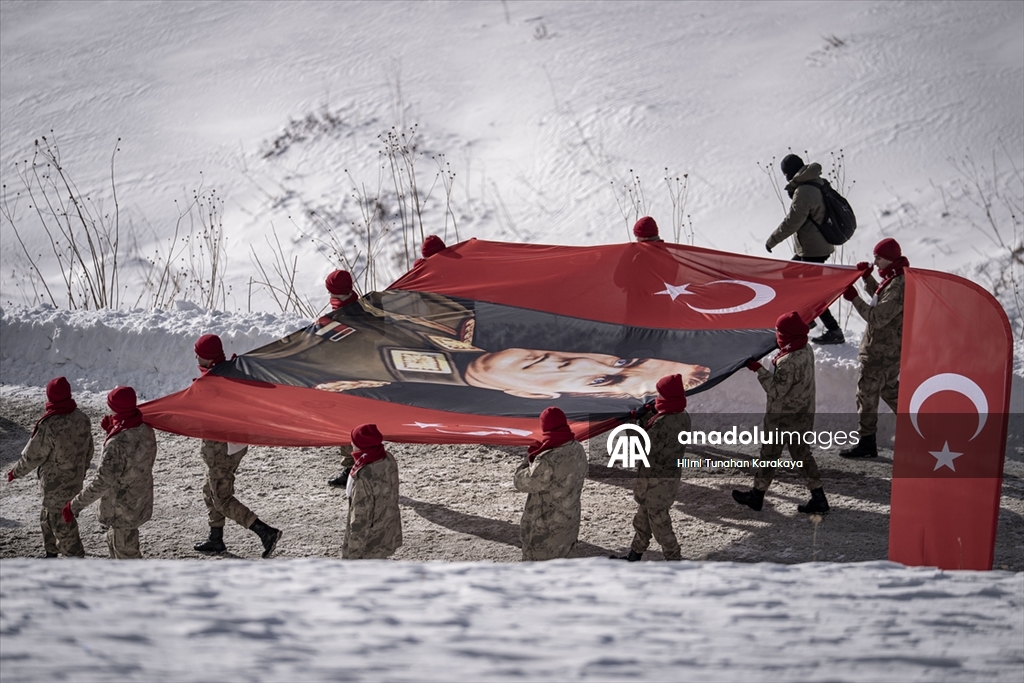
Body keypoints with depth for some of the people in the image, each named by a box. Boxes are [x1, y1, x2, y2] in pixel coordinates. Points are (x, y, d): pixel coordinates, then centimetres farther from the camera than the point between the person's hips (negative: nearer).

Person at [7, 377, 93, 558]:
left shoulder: (49, 426, -30)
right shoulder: (82, 419, -7)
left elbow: (32, 456, -18)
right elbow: (89, 451, 7)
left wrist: (16, 472, 0)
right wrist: (81, 471, 25)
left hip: (56, 485, -8)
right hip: (75, 481, 8)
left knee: (62, 524, 7)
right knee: (48, 518, 26)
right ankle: (50, 553, 40)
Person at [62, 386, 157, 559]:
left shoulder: (117, 443, -33)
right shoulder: (145, 430, -6)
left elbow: (102, 482, -31)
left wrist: (75, 506, -24)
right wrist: (112, 431, 4)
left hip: (123, 509, -9)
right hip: (140, 502, 9)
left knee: (125, 553, 7)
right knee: (114, 541, 29)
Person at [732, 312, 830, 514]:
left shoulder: (788, 363, -30)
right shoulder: (807, 351, -2)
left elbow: (776, 390, -25)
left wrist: (758, 369, -23)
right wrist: (776, 361, 5)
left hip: (782, 418, -8)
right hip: (804, 415, 8)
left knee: (769, 454, 9)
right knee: (802, 454, 16)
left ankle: (757, 495, 24)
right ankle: (818, 497, 14)